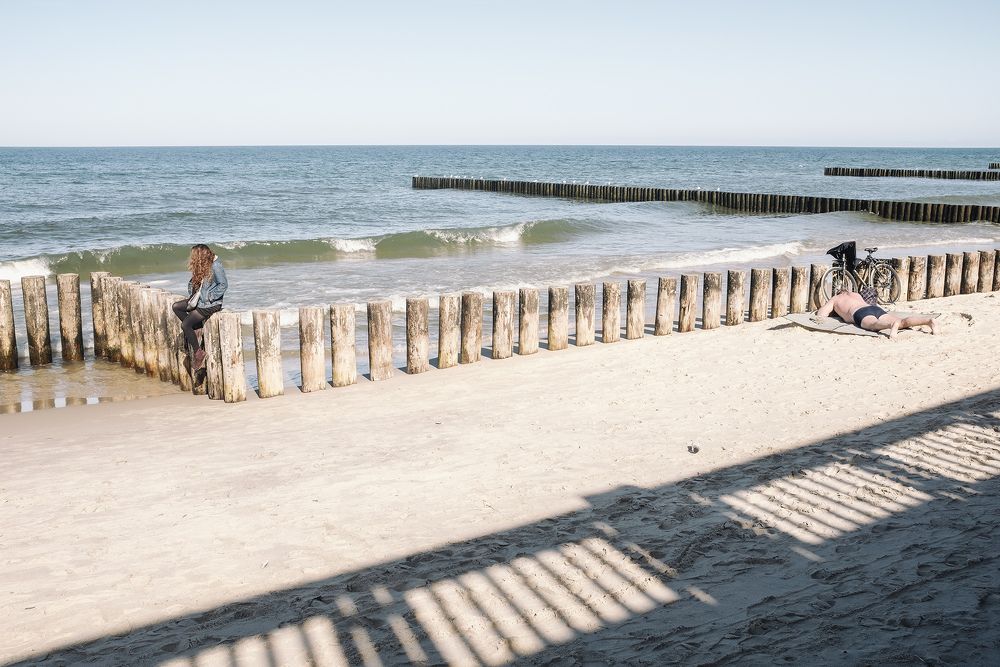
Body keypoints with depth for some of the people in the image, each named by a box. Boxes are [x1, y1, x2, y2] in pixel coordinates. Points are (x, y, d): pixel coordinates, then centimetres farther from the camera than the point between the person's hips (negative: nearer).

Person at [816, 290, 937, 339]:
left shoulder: (834, 300, 29)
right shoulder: (856, 294, 45)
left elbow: (820, 314, 21)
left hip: (861, 314, -6)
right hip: (877, 309, 6)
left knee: (875, 325, -39)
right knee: (902, 322, -16)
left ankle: (893, 324, -73)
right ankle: (929, 320, -42)